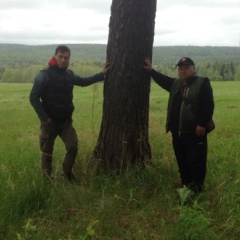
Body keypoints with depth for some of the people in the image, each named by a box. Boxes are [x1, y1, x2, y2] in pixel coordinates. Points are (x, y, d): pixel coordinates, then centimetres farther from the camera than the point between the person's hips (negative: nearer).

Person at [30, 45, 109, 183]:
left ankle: (67, 173, 23)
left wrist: (102, 74, 20)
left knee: (73, 146, 0)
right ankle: (47, 178, 26)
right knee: (47, 152, 7)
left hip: (66, 121, 5)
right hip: (50, 121, -5)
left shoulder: (69, 74, 6)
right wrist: (44, 117, -19)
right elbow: (34, 97, -14)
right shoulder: (44, 75, -13)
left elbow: (83, 82, 24)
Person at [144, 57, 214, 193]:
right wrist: (151, 70, 27)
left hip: (194, 132, -7)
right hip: (178, 132, 7)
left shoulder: (202, 83, -6)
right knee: (182, 161, 14)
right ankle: (186, 185, 27)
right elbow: (164, 80, 34)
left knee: (196, 161, -2)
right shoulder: (175, 83, 16)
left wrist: (202, 124, -18)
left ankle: (197, 188, 10)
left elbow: (208, 106, -13)